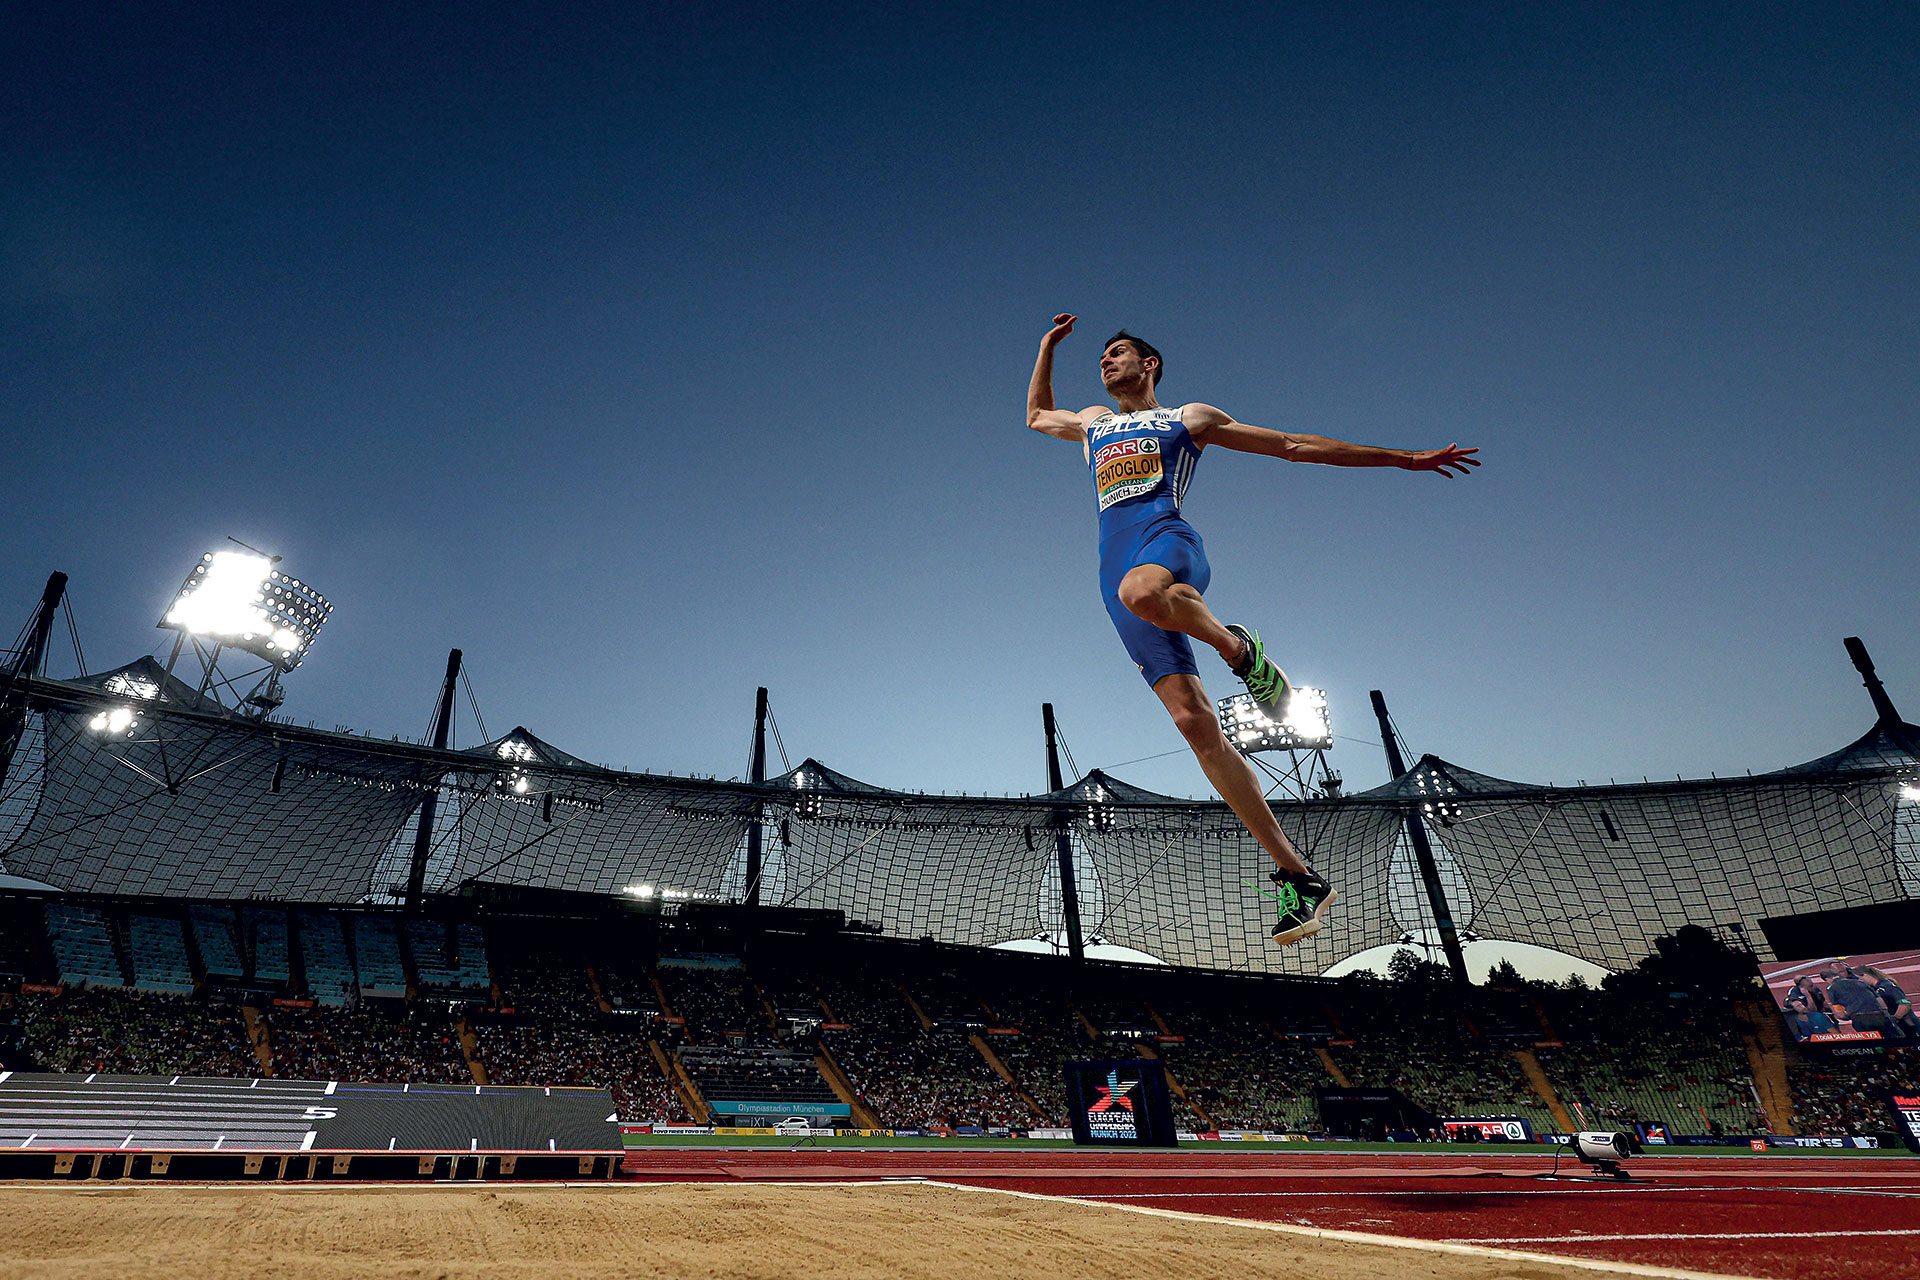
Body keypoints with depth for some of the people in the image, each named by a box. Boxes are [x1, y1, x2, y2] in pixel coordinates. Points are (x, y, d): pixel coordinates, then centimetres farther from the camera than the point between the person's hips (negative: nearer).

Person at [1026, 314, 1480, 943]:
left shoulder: (1190, 417, 20)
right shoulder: (1092, 423, 33)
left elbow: (1296, 445, 20)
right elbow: (1036, 415, 51)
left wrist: (1406, 457, 18)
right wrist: (1048, 345, 43)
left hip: (1166, 539, -3)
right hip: (1118, 575, 4)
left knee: (1141, 591, -44)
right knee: (1193, 722, -12)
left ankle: (1239, 648, -14)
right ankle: (1297, 874, -9)